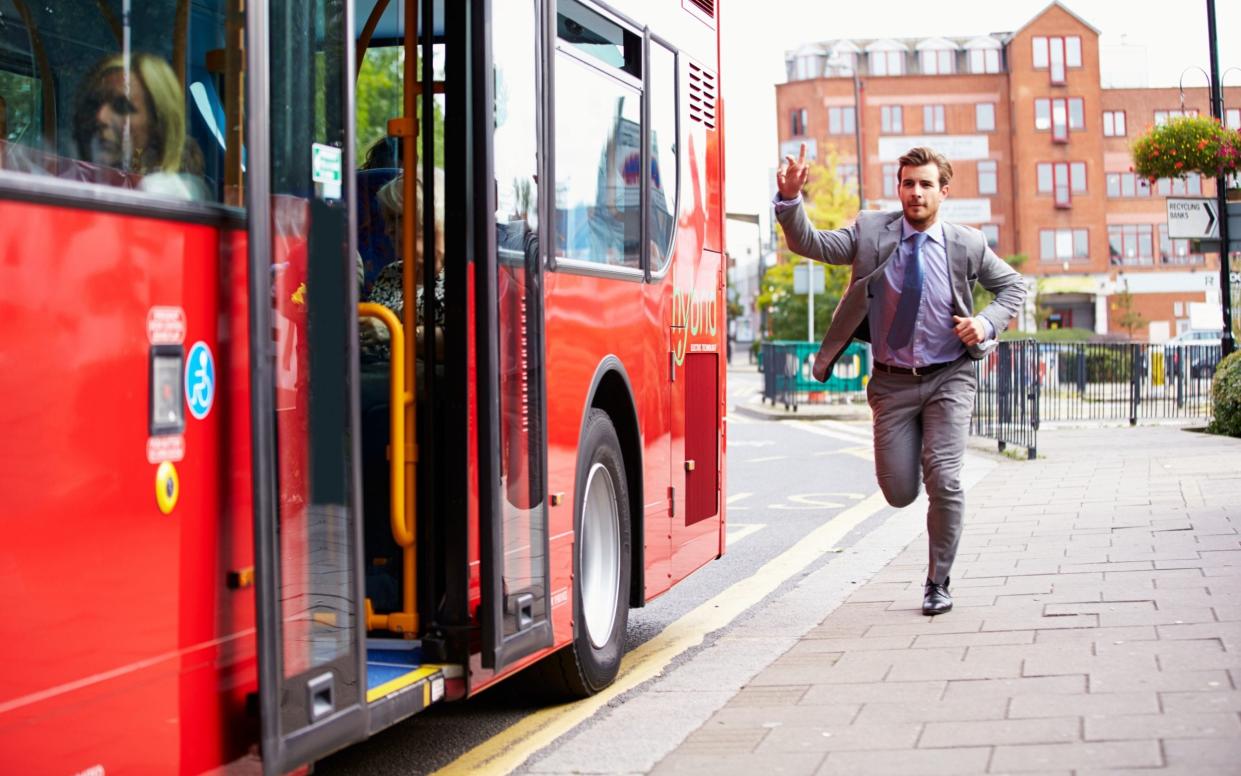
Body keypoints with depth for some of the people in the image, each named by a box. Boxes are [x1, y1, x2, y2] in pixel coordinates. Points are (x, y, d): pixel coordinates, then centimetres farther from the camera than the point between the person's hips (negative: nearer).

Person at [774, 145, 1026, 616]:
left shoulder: (967, 246, -4)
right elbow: (809, 244, -12)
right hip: (893, 383, 1)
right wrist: (790, 199, -30)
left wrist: (989, 323, -9)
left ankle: (938, 583, 6)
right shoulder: (871, 232, -4)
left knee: (943, 479, -14)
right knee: (899, 493, 2)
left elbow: (1012, 285, 10)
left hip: (948, 381, -1)